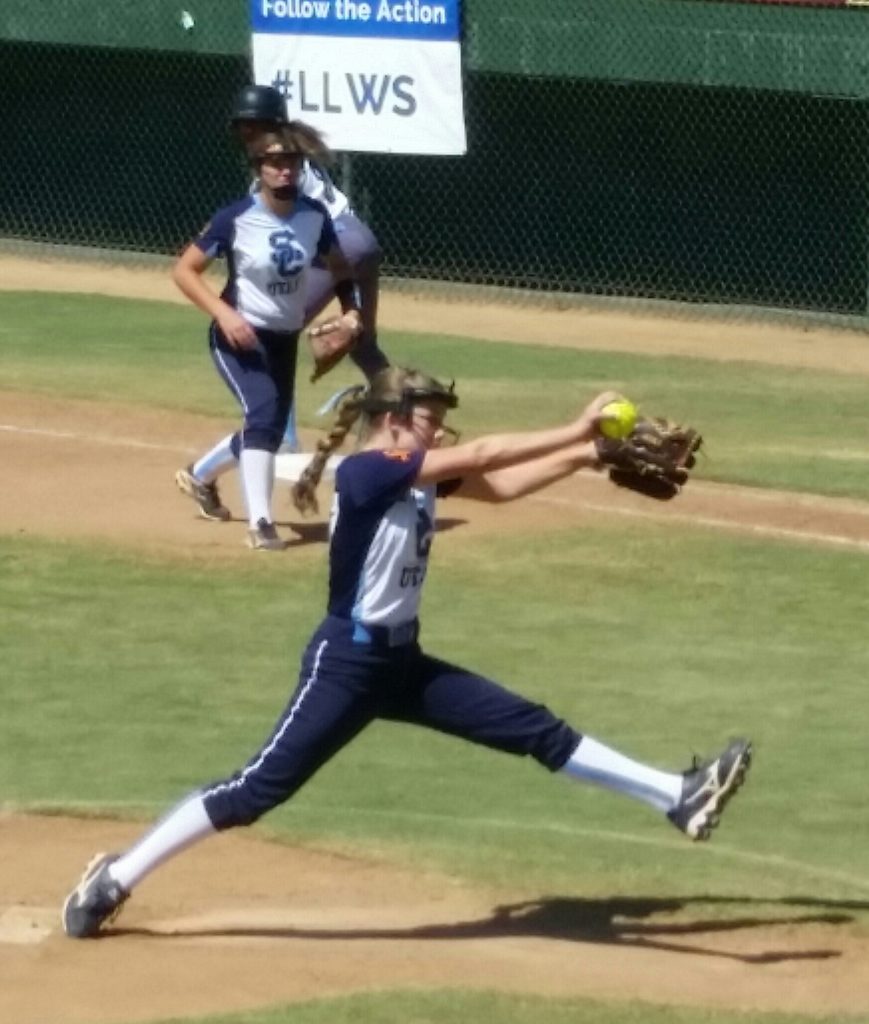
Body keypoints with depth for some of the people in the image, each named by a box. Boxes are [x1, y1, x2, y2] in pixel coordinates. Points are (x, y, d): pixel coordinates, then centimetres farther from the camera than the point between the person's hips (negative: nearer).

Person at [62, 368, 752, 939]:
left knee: (536, 730, 5)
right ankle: (113, 880, 1)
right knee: (258, 790, -8)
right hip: (347, 662, -8)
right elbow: (481, 457, -22)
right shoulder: (365, 472, -18)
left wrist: (586, 454, -6)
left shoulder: (416, 476, 8)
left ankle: (678, 798, 5)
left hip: (401, 662, 8)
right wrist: (575, 432, -21)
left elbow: (499, 486, 4)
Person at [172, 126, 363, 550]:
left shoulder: (314, 215, -6)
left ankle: (200, 475, 44)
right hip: (240, 336, -6)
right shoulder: (236, 217, -19)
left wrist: (350, 310, -8)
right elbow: (184, 270, -14)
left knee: (270, 428, 17)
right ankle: (260, 522, -24)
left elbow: (339, 267, 10)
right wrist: (224, 313, -26)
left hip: (284, 339, 6)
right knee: (264, 416, -25)